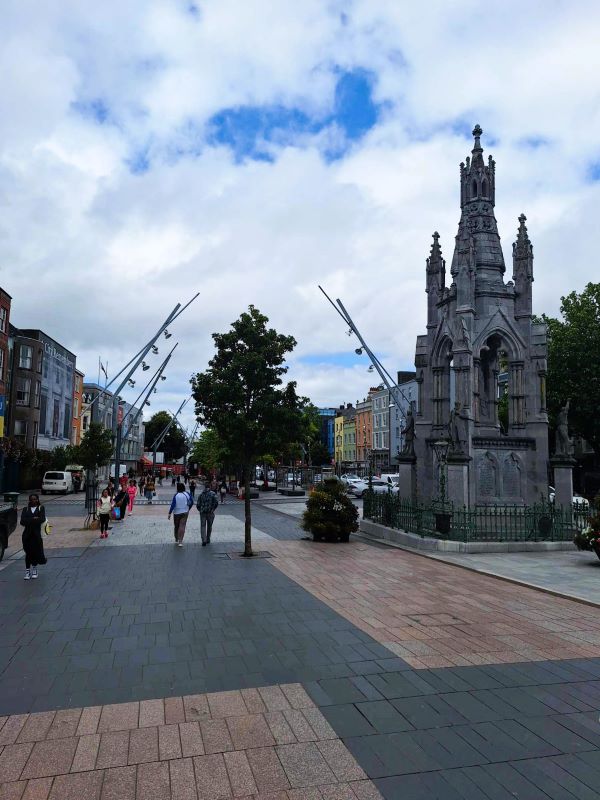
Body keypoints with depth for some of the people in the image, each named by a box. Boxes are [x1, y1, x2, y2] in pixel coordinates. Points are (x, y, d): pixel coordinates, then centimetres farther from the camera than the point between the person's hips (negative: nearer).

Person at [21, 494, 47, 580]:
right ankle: (27, 571, 5)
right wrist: (34, 519, -14)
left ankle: (34, 570, 21)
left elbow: (42, 519, -10)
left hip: (37, 534, -1)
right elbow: (22, 521, -5)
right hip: (27, 534, 1)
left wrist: (29, 521, -8)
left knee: (36, 552, 2)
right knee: (28, 552, -2)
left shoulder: (41, 508, 6)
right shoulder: (25, 509, 11)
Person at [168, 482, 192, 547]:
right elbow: (191, 502, 7)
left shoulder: (176, 495, -14)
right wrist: (188, 509, 22)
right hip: (185, 512, 2)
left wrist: (170, 513, -11)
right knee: (182, 526, -3)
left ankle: (176, 540, 31)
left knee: (176, 526, 16)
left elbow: (173, 505, -17)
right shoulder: (187, 494, -3)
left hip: (177, 513, -2)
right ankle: (180, 541, -14)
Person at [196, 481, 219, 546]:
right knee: (209, 526, 15)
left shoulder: (201, 494, 4)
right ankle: (208, 540, 26)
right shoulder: (213, 493, -3)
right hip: (210, 513, -1)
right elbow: (216, 502, -15)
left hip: (202, 512, 1)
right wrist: (213, 509, -2)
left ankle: (204, 540, -13)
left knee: (203, 526, 2)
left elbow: (198, 504, 3)